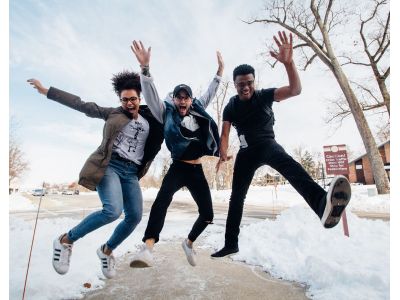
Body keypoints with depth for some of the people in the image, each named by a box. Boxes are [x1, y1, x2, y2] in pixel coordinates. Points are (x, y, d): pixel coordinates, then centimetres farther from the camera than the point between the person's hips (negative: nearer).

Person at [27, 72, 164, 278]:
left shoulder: (150, 120, 14)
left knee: (135, 217, -4)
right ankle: (66, 240, 1)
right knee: (113, 210, -25)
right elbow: (81, 105, 7)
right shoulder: (113, 113, 8)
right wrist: (46, 91, 6)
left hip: (131, 172, 4)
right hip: (110, 165, -4)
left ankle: (106, 250, 23)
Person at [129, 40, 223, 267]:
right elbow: (151, 93, -9)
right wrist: (145, 66, -21)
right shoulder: (167, 113, 3)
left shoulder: (198, 110, 13)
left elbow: (211, 93, 23)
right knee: (163, 200, -34)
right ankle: (148, 248, -35)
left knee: (207, 214, 6)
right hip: (178, 168, -4)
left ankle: (189, 243, 31)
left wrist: (220, 70, 25)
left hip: (197, 170, 4)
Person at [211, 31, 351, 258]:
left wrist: (288, 62, -35)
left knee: (289, 165, -38)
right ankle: (231, 244, 14)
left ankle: (323, 203, -66)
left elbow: (295, 90, -20)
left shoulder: (264, 96, -5)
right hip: (246, 151, 3)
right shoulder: (230, 108, 2)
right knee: (237, 196, 1)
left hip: (267, 144, -2)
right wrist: (223, 154, -21)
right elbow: (225, 134, -4)